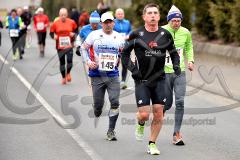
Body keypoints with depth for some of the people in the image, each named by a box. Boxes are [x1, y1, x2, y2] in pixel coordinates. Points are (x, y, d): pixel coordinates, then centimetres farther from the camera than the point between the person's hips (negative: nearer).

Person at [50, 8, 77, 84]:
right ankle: (63, 77, 27)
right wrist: (54, 36, -16)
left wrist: (74, 34, -10)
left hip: (69, 46, -1)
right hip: (60, 46, 1)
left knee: (70, 60, -15)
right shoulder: (55, 23, -3)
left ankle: (68, 73, 16)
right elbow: (51, 32, 5)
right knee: (62, 62, 8)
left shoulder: (71, 22, -2)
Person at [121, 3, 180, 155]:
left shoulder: (165, 35, 3)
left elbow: (174, 53, 17)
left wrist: (176, 65, 0)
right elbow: (125, 53, 7)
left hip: (159, 79, 2)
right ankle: (140, 125, 29)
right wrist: (132, 68, -6)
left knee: (158, 113, -1)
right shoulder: (137, 35, -3)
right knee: (144, 114, -8)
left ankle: (152, 144, 14)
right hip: (142, 80, -2)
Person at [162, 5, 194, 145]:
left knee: (180, 102, -9)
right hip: (164, 72, -2)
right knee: (167, 103, 5)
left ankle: (177, 134, -4)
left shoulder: (185, 32, 2)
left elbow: (189, 48, 20)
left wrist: (190, 61, 5)